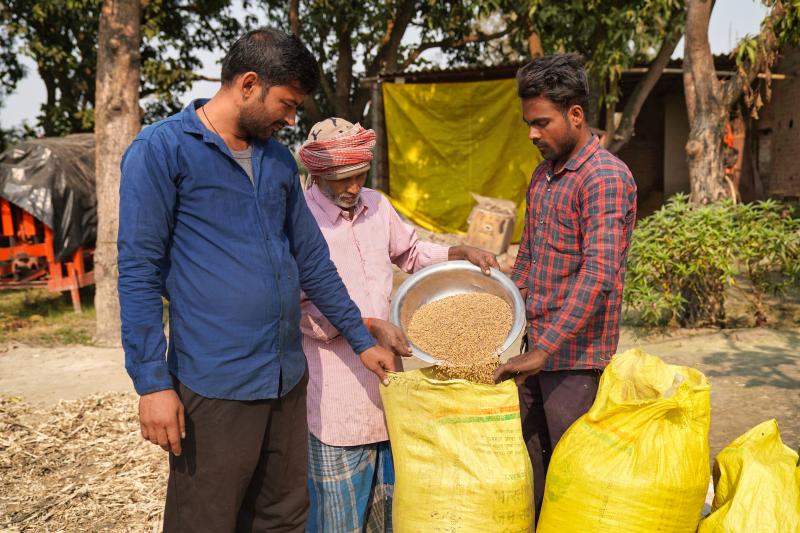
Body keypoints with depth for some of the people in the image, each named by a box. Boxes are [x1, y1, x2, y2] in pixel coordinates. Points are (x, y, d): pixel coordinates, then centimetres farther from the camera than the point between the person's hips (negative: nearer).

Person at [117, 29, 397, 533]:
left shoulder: (280, 159, 12)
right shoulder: (161, 149, -7)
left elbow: (312, 258, 17)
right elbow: (140, 271, -10)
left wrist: (362, 339, 17)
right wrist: (152, 381, -14)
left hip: (288, 377, 6)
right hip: (215, 385, -6)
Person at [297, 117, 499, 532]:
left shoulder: (376, 205, 5)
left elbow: (411, 253, 21)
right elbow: (305, 310, -15)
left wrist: (463, 254, 6)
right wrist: (370, 325, -22)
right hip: (336, 397, -6)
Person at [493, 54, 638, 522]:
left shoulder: (607, 177, -15)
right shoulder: (543, 175, 13)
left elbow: (598, 274, -25)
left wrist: (544, 349, -28)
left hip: (576, 357, -8)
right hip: (535, 350, 8)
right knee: (529, 470, 16)